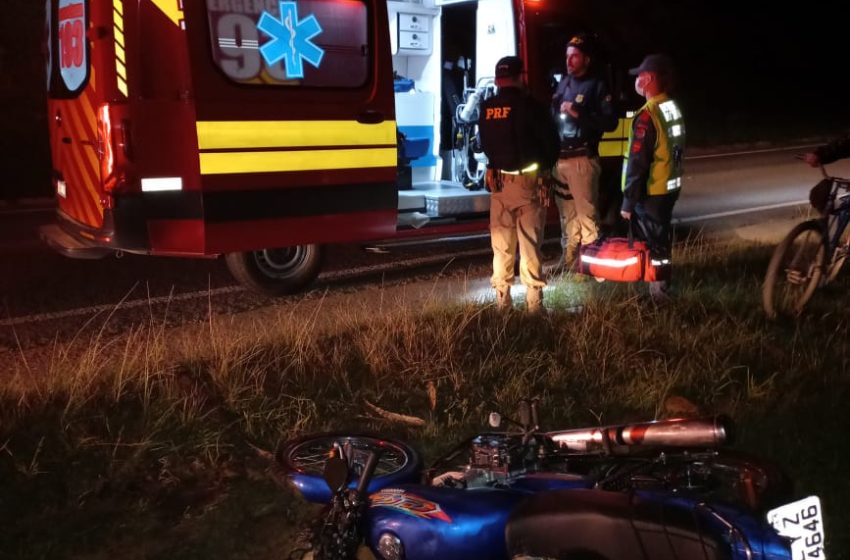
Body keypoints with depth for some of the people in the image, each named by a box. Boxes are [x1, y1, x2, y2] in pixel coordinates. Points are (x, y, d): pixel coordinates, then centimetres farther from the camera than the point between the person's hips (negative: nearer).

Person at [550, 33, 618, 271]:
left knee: (586, 213, -6)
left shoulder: (597, 86, -5)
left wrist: (579, 114, -20)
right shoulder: (563, 83, 15)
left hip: (581, 159, -7)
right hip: (559, 158, 7)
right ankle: (568, 261, 25)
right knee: (566, 213, 15)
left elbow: (610, 122, -12)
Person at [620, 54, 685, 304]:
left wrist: (628, 201, -16)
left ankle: (658, 295, 9)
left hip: (651, 192, -9)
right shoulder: (674, 109, 6)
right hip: (671, 187, 9)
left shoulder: (647, 116, -22)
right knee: (662, 238, 19)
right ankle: (663, 289, 32)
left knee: (653, 243, 1)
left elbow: (637, 164, -22)